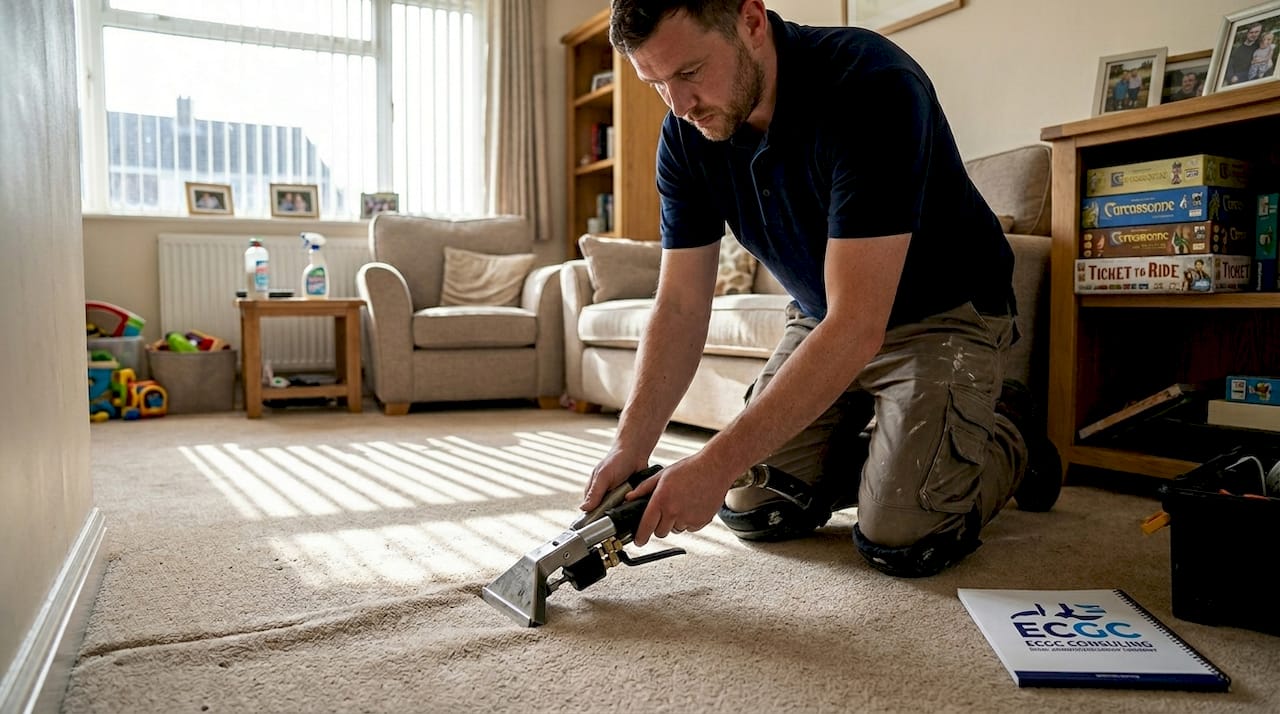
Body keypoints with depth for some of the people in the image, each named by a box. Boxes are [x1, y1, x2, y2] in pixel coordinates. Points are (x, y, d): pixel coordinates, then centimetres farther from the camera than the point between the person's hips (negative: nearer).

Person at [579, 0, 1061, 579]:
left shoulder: (871, 86, -32)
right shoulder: (686, 136, -12)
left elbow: (857, 326, -37)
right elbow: (680, 306, -10)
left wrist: (715, 464, -38)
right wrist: (630, 445, -22)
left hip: (944, 314, -5)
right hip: (821, 320, 6)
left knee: (900, 540, -17)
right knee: (752, 509, -2)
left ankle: (1008, 430, 13)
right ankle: (883, 445, 23)